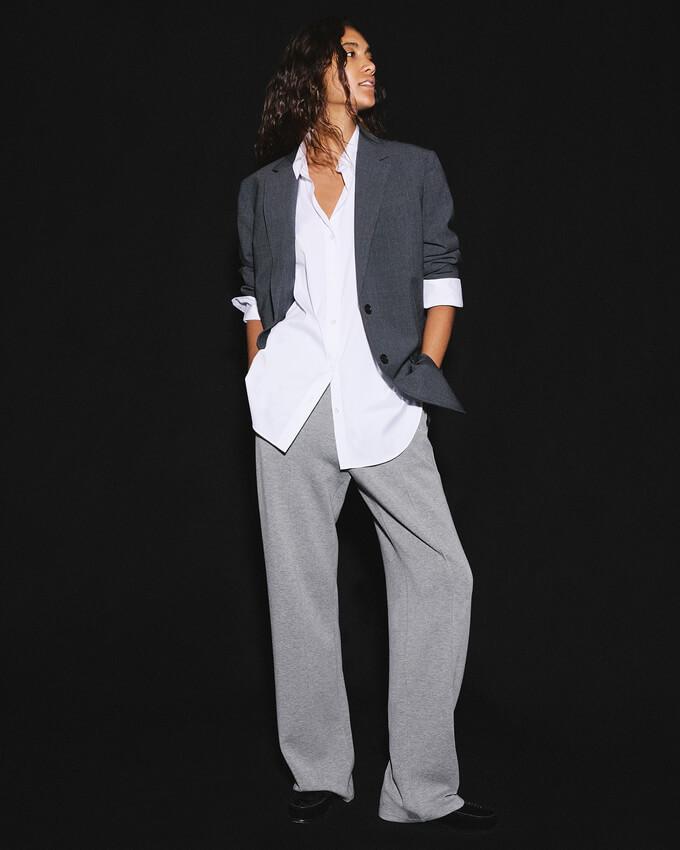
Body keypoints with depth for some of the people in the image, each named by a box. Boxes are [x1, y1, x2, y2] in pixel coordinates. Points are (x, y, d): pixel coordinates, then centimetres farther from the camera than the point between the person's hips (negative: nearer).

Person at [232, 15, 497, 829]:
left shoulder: (414, 169, 12)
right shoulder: (263, 187, 15)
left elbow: (441, 282, 8)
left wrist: (423, 377, -2)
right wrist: (260, 383, 7)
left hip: (384, 406, 0)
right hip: (291, 408, 1)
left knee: (441, 578, -8)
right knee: (300, 588, 3)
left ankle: (422, 790, 1)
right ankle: (318, 773, 16)